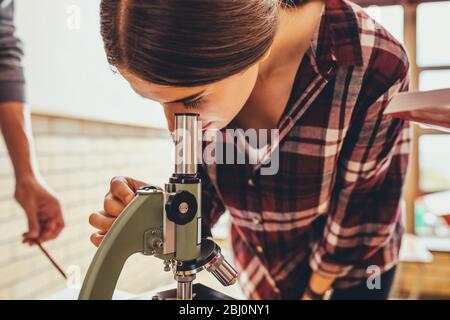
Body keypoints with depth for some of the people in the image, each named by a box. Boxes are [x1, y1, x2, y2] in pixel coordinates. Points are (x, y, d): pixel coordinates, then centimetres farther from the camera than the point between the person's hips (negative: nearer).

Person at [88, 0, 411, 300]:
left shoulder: (372, 65, -32)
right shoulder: (199, 69, -22)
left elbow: (361, 208, -18)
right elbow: (208, 183, -11)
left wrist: (315, 291, -5)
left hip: (351, 260, -2)